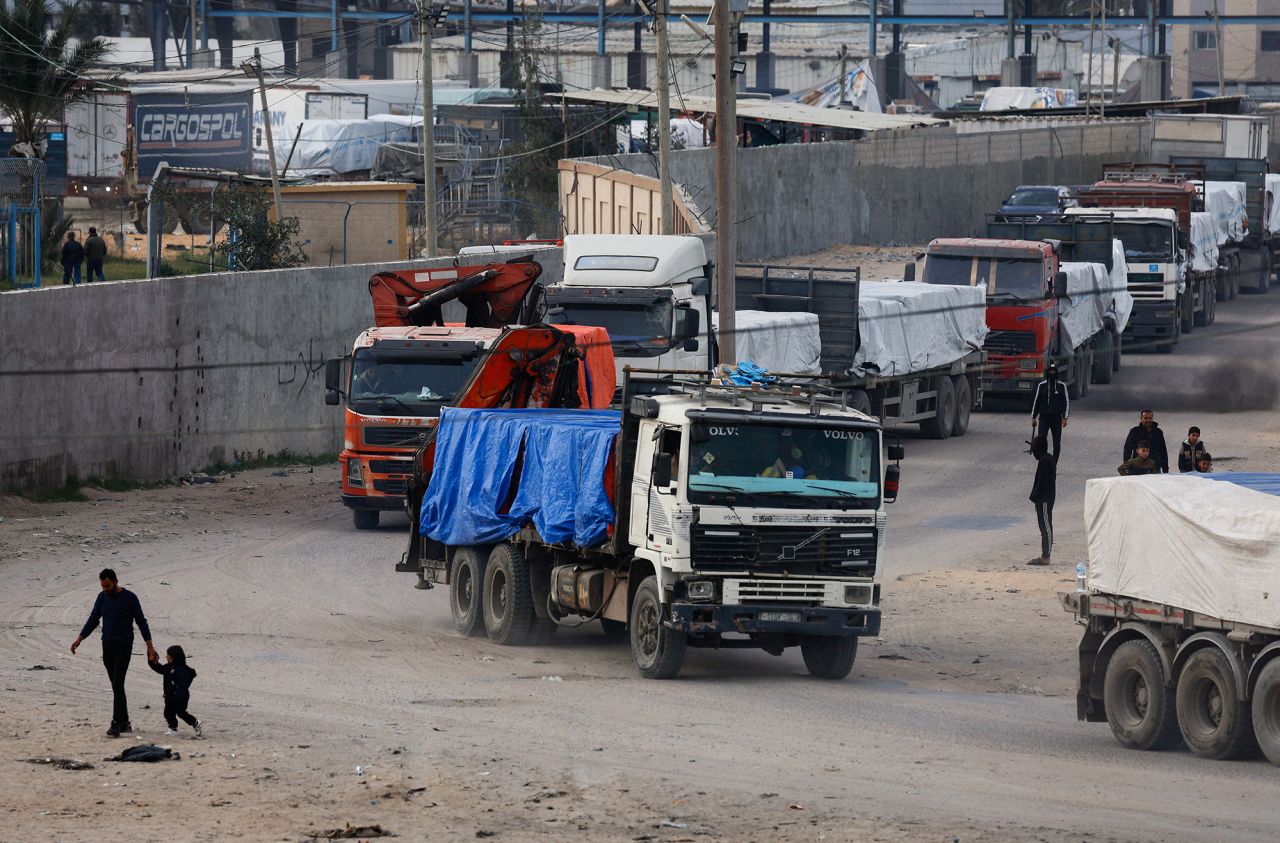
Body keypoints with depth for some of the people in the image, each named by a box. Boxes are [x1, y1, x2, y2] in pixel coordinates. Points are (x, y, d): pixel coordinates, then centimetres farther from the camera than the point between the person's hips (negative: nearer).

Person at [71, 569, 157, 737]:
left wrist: (150, 646, -7)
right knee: (117, 686, 9)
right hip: (107, 646, 6)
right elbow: (93, 621, 14)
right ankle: (124, 722, 16)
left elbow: (141, 622, -5)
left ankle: (116, 724, -18)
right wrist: (79, 639, 4)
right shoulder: (102, 598, 8)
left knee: (118, 685, -14)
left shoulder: (129, 598, -8)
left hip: (124, 647, -6)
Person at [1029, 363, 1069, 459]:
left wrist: (1065, 418, -3)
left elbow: (1066, 402, 5)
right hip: (1044, 417, 0)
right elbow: (1036, 402, 10)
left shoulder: (1061, 386, 2)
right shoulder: (1041, 385, 4)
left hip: (1056, 418, 0)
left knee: (1057, 444, 3)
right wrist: (1033, 417, 8)